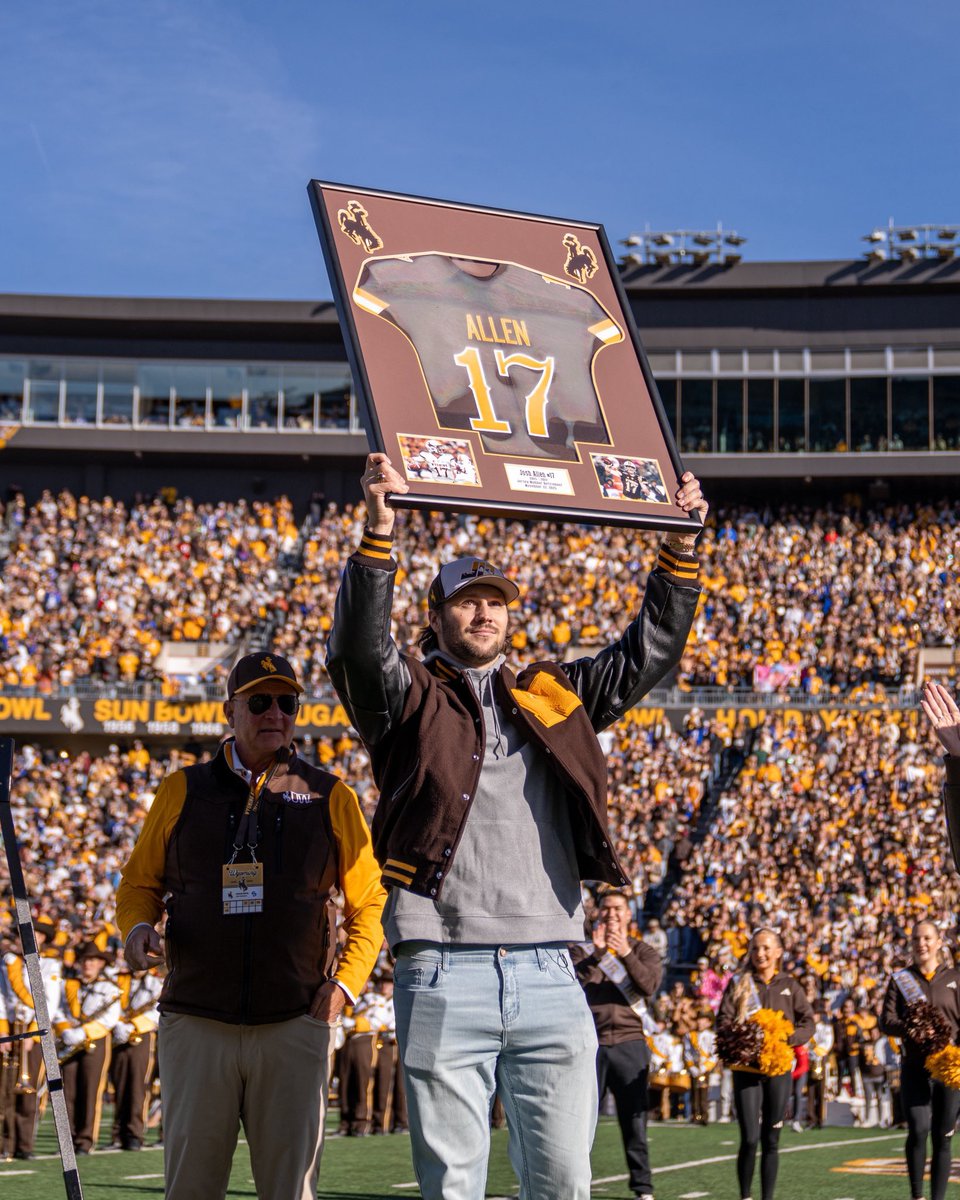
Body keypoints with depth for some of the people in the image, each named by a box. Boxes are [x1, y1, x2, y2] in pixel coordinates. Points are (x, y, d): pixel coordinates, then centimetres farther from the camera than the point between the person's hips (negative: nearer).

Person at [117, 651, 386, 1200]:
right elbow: (140, 882, 17)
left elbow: (369, 902, 11)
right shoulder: (183, 792, 9)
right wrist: (138, 927, -5)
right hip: (197, 1024, 1)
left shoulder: (331, 798, 8)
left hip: (295, 1025, 0)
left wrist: (345, 982, -2)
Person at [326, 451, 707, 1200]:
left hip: (548, 974, 3)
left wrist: (681, 549, 10)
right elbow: (360, 649, -11)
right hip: (444, 975, -3)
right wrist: (379, 533, -23)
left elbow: (648, 654, 20)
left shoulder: (554, 697, 20)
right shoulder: (410, 699, 8)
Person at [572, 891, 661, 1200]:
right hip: (591, 1041, 0)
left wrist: (626, 955, -21)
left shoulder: (642, 951, 11)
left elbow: (650, 985, -8)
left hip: (629, 1042, 0)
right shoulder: (584, 950, 10)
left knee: (634, 1117, 1)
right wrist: (596, 953, -20)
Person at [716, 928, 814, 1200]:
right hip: (746, 1068, -1)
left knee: (771, 1140, 5)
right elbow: (723, 1021, 2)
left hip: (779, 1068, 1)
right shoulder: (739, 984, 7)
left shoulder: (789, 986, 10)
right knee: (749, 1139, -9)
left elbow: (808, 1022, 5)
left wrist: (790, 1038, -14)